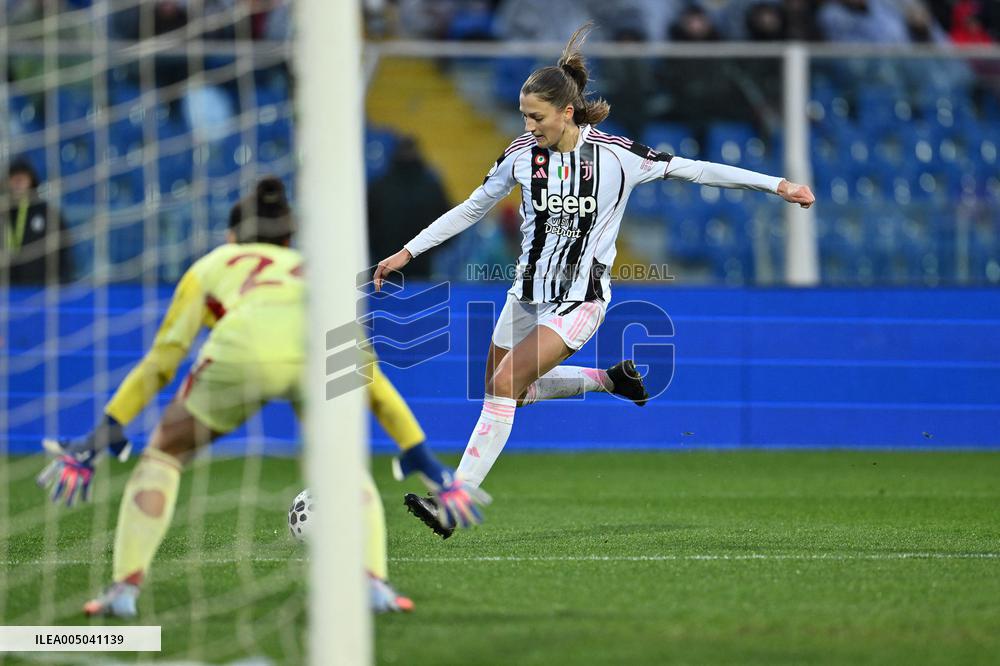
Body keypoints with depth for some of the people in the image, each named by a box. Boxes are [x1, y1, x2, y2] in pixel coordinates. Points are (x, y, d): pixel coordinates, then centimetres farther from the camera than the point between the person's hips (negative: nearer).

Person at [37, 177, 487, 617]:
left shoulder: (213, 264, 36)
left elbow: (160, 363, 32)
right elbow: (372, 381, 43)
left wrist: (104, 435, 38)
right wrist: (425, 462, 48)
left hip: (242, 349, -2)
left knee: (161, 455, 22)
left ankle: (124, 588, 10)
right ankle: (373, 582, 7)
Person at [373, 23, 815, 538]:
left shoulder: (614, 155, -14)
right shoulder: (522, 152, -4)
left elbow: (694, 170, -7)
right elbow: (471, 208, 9)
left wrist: (776, 185, -8)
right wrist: (408, 252, 6)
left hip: (580, 300, -6)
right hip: (528, 291, 6)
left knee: (506, 383, -19)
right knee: (507, 390, 14)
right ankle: (610, 379, 33)